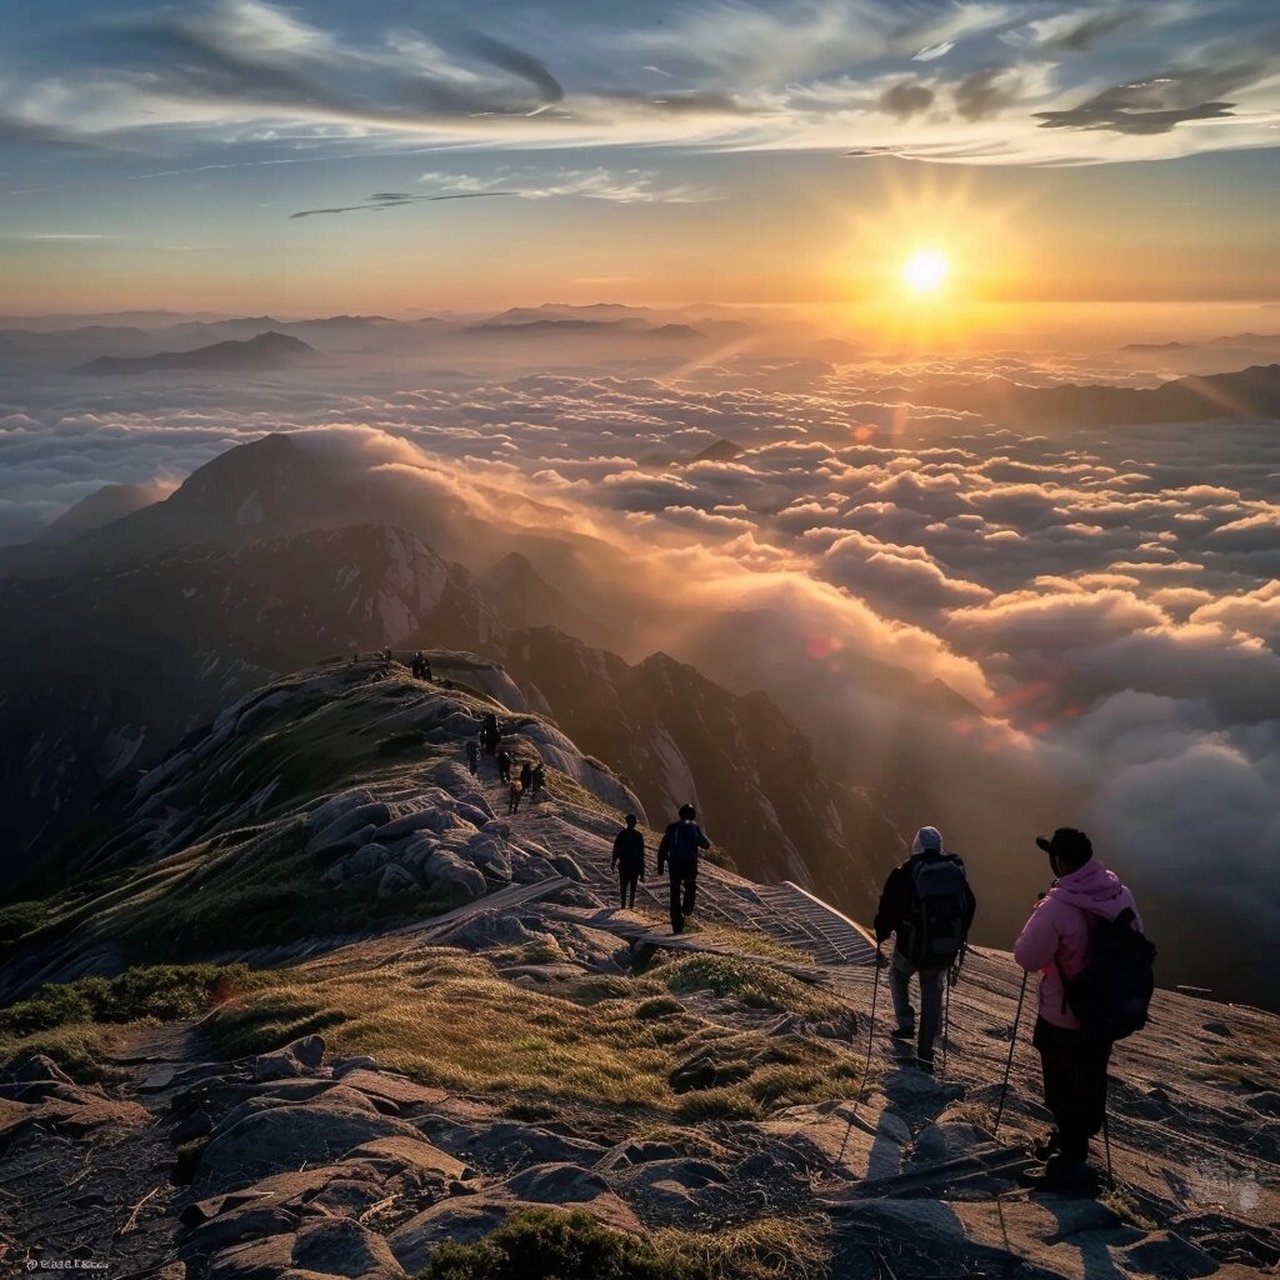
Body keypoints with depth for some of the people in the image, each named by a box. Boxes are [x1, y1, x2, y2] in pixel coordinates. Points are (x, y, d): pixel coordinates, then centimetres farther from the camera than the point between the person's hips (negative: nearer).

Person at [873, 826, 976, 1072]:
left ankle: (906, 1023, 22)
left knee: (898, 974, 29)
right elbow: (970, 907, 12)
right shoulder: (956, 871, 2)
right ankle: (925, 1053, 15)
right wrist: (958, 941, 23)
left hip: (911, 948, -2)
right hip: (946, 951, 3)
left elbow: (887, 910, -8)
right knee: (932, 996, 16)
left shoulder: (904, 873, -10)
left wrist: (880, 942, 5)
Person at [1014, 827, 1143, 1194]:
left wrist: (1037, 916, -8)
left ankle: (1069, 1165, 20)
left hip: (1063, 1017, -6)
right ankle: (1074, 1140, 42)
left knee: (1063, 1089, 10)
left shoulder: (1057, 907, -30)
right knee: (1091, 1081, 23)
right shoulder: (1121, 894, -9)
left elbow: (1026, 957, -19)